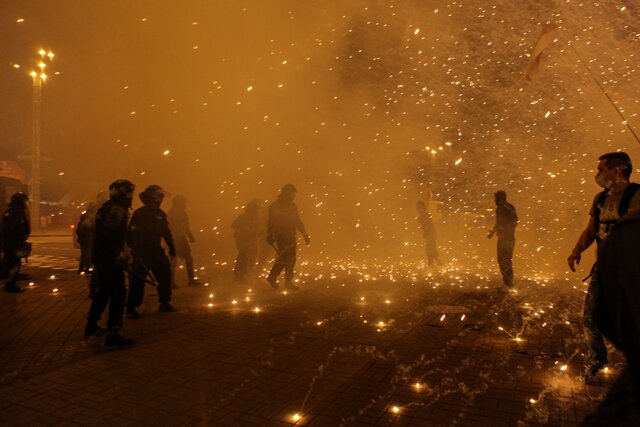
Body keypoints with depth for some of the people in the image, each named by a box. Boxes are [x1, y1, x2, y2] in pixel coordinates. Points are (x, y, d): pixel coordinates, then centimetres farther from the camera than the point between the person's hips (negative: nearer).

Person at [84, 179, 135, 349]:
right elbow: (112, 235, -25)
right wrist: (118, 256, -23)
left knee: (104, 289, 23)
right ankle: (112, 335, -11)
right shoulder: (117, 209, -16)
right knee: (118, 292, -10)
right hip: (109, 257, -11)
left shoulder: (107, 208, 17)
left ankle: (91, 326, 34)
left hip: (99, 255, 11)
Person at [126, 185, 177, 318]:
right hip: (141, 252, -6)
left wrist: (172, 247, 16)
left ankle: (165, 303, 21)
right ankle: (131, 308, 2)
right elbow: (131, 233, -14)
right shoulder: (139, 213, -9)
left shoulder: (161, 214, 10)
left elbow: (166, 232, 17)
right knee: (138, 279, -7)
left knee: (165, 275, 7)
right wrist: (133, 248, -20)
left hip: (156, 251, 6)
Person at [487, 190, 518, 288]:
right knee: (508, 260, 17)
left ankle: (507, 281, -9)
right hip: (511, 237, 8)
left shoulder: (500, 208, -13)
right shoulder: (511, 207, 11)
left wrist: (493, 232, -5)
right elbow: (515, 222, 17)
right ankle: (510, 281, 21)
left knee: (502, 260, -4)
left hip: (503, 237, -8)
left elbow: (499, 223, -18)